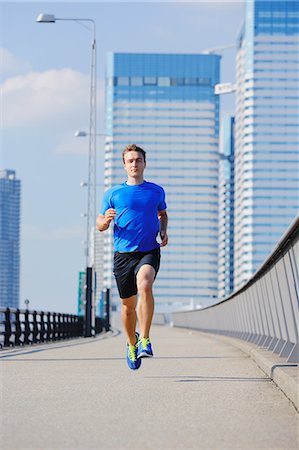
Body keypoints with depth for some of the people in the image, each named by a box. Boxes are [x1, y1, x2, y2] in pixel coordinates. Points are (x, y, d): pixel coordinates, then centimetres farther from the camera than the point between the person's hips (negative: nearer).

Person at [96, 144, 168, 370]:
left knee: (145, 286, -31)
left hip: (149, 251, -1)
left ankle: (145, 340, -25)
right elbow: (100, 225, 10)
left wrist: (163, 231, 8)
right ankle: (132, 343, 34)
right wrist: (106, 220, -14)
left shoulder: (157, 191, 10)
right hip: (123, 254, 1)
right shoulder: (113, 194, 6)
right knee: (128, 305, 7)